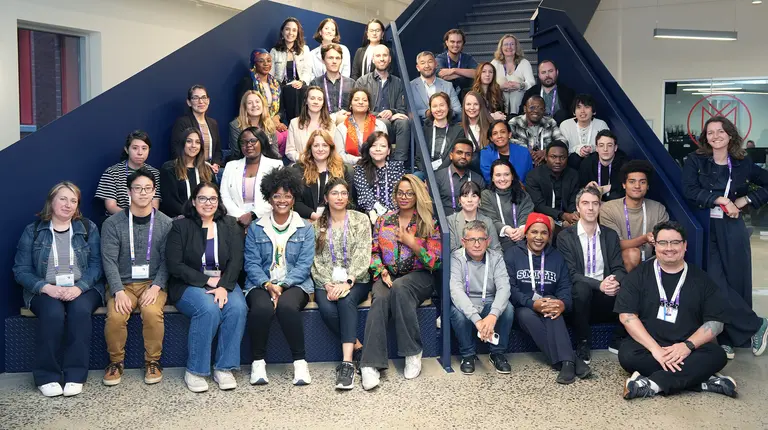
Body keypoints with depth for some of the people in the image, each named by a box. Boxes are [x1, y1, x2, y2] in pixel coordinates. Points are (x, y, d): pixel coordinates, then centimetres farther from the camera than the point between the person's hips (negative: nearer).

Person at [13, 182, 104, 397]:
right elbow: (21, 270, 1)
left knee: (80, 311, -33)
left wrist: (79, 287, -18)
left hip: (82, 289, 0)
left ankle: (75, 375, -24)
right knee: (53, 313, -33)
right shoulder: (32, 231, 7)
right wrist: (47, 288, -16)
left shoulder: (89, 228, 8)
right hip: (45, 290, 0)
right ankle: (46, 376, -17)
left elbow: (96, 264, 0)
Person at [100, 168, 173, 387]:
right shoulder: (112, 223, 1)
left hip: (153, 282, 0)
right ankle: (116, 362, 0)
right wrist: (119, 291, -18)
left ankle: (153, 361, -6)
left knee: (152, 313, -29)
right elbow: (109, 260, -5)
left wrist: (156, 287, -16)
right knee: (115, 316, -27)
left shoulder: (165, 223, 2)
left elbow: (167, 260, -2)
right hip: (122, 283, 1)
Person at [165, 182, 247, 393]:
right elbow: (174, 266, -6)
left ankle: (224, 368, -17)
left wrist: (223, 286, -19)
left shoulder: (230, 226, 8)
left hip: (224, 282, 3)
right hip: (190, 284, -2)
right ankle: (194, 371, -18)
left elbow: (236, 261, -2)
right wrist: (207, 280, -14)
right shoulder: (180, 227, 1)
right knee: (209, 309, -33)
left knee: (238, 308, -29)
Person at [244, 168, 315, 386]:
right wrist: (267, 284, -17)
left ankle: (299, 361, -20)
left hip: (294, 284, 0)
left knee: (287, 306, -35)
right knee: (262, 308, -34)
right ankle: (258, 361, -14)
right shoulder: (255, 228, 10)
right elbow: (251, 263, 2)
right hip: (262, 284, 1)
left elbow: (304, 264, -1)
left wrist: (282, 285, -16)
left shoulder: (305, 228, 9)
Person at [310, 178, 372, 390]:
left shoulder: (360, 219, 5)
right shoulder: (317, 224, 10)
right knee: (327, 309, -30)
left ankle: (347, 362, -38)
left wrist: (347, 282, -18)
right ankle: (357, 348, -12)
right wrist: (327, 284, -12)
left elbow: (362, 255, -5)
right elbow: (316, 260, 4)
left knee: (346, 300, -34)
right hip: (326, 282, 2)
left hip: (355, 281, -1)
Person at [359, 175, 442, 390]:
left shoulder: (428, 223, 5)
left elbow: (436, 262, -1)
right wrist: (382, 271, -8)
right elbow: (373, 253, 11)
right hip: (387, 276, 2)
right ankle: (370, 364, -39)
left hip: (418, 276, -2)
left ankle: (412, 353, -26)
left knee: (399, 287, -37)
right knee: (380, 299, -33)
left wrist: (412, 243, -9)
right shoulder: (383, 221, 14)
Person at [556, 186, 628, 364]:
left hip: (606, 295, 3)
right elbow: (571, 274, -11)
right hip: (581, 294, -3)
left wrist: (615, 281, -21)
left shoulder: (610, 235, 10)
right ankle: (583, 344, -16)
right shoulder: (565, 236, -2)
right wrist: (599, 284, -26)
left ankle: (618, 340, -1)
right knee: (581, 287, -37)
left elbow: (619, 269, 4)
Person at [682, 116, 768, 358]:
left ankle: (729, 338, 17)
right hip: (706, 229, -1)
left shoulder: (743, 163, 6)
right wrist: (720, 199, -15)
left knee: (736, 282, 3)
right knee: (715, 283, -9)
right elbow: (689, 192, -10)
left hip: (733, 230, 1)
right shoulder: (695, 161, 3)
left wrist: (744, 201, 0)